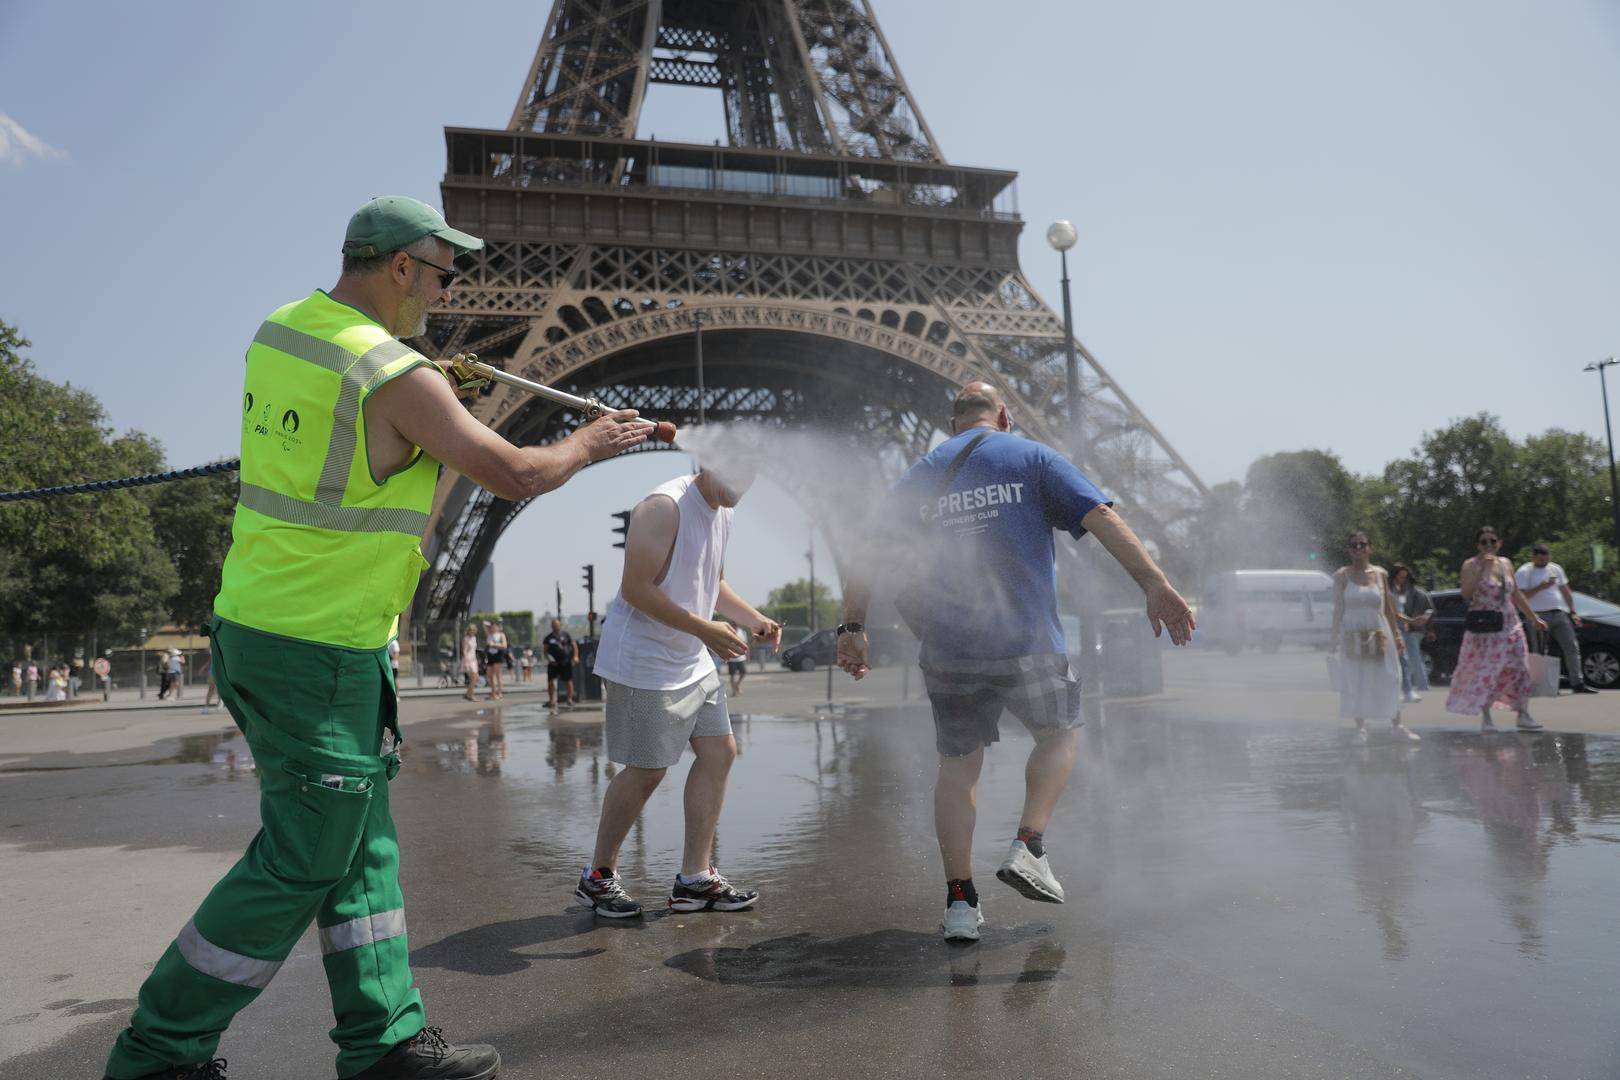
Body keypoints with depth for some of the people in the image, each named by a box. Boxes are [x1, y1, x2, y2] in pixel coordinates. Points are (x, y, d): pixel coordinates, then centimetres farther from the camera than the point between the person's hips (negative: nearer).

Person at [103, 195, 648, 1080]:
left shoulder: (278, 333, 7)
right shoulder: (400, 378, -18)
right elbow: (515, 477, -13)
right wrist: (590, 444, 5)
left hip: (250, 622, 9)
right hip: (320, 652, -9)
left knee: (362, 845, 14)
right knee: (302, 860, 6)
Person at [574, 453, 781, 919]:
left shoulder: (722, 515, 11)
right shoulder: (664, 507, -18)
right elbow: (635, 588, -23)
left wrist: (755, 619, 9)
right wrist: (705, 630, -25)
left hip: (693, 661, 10)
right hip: (644, 661, -9)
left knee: (719, 751, 6)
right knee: (647, 770, -3)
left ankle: (694, 879, 14)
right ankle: (597, 877, 17)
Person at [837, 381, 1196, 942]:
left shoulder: (920, 476, 14)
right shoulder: (1033, 458, 7)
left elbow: (864, 559, 11)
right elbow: (1102, 519, -6)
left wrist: (852, 628, 17)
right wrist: (1156, 585, -11)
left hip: (948, 650, 2)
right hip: (1028, 643, -2)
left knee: (958, 767, 12)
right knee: (1059, 733, 23)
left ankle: (960, 901, 12)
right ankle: (1028, 847, 10)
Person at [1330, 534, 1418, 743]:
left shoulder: (1381, 574, 6)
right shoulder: (1342, 575, -1)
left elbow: (1389, 607, 9)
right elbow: (1338, 608, -2)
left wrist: (1396, 635, 8)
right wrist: (1335, 637, -6)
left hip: (1379, 633, 2)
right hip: (1352, 634, -2)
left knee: (1388, 680, 2)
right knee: (1355, 681, 2)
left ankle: (1397, 725, 11)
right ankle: (1360, 727, 11)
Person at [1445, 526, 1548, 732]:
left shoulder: (1506, 564, 10)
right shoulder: (1471, 565, -6)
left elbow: (1516, 595, 19)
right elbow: (1466, 594, -21)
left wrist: (1534, 618, 20)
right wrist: (1481, 568, -26)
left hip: (1509, 627, 5)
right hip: (1483, 629, -5)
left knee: (1519, 669, 3)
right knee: (1485, 671, -2)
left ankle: (1523, 715, 12)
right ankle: (1486, 717, 9)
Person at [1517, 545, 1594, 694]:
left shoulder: (1556, 569, 14)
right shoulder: (1523, 572, -3)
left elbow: (1566, 592, 20)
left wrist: (1572, 612, 14)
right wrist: (1540, 588, -21)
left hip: (1559, 614, 5)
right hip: (1539, 616, -5)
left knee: (1572, 647, -3)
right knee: (1540, 653, -1)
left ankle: (1577, 683, -1)